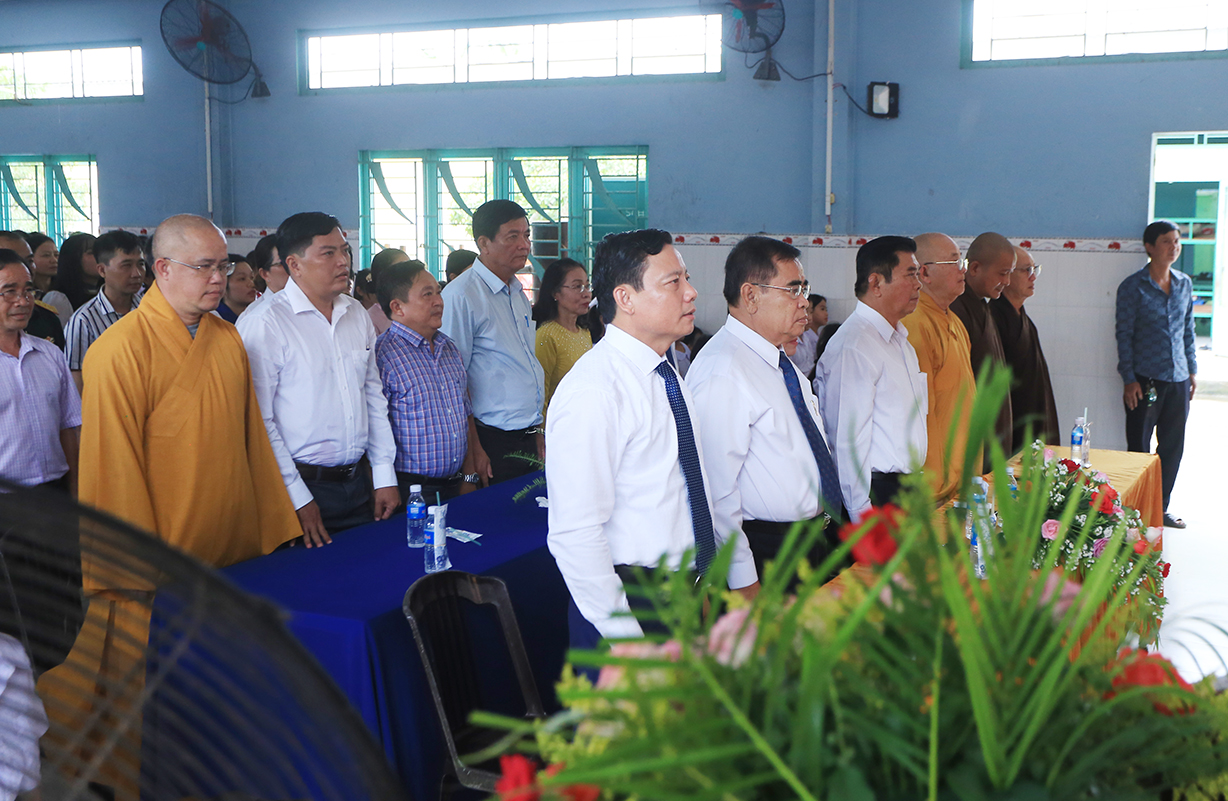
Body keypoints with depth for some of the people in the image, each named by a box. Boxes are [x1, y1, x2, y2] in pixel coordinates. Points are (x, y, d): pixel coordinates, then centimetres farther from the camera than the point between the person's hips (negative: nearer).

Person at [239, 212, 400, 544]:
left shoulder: (357, 314, 9)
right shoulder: (264, 324, -12)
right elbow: (258, 421, -14)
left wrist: (385, 476, 10)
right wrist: (297, 499, -15)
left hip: (357, 482, 6)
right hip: (303, 488, -6)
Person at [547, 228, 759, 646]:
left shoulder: (669, 378, 10)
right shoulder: (593, 391, -21)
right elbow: (574, 535, -24)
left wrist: (743, 579, 17)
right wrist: (626, 640, -22)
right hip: (629, 609, -8)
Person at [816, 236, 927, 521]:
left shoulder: (900, 342, 16)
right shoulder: (853, 347, -17)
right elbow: (849, 441, -19)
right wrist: (863, 516, -19)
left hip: (905, 493, 9)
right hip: (874, 496, -9)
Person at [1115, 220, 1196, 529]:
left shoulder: (1184, 284, 9)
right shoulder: (1133, 287, -6)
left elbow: (1188, 330, 16)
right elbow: (1124, 335, -6)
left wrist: (1192, 370, 13)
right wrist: (1129, 379, -10)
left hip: (1178, 379, 5)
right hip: (1146, 379, -5)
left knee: (1173, 446, 10)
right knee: (1139, 448, 1)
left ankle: (1161, 507, 23)